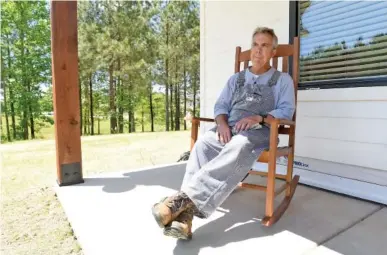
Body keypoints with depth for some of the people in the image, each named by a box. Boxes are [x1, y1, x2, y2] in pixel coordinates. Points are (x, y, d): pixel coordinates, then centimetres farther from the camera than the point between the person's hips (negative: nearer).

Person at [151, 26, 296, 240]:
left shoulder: (282, 80, 15)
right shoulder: (236, 79, 25)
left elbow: (287, 110, 2)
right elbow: (220, 105, 16)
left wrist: (259, 118, -16)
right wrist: (222, 123, -7)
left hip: (259, 132, -3)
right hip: (229, 129, 3)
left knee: (238, 148, -40)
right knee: (203, 143, -32)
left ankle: (184, 198, -47)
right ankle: (184, 213, -43)